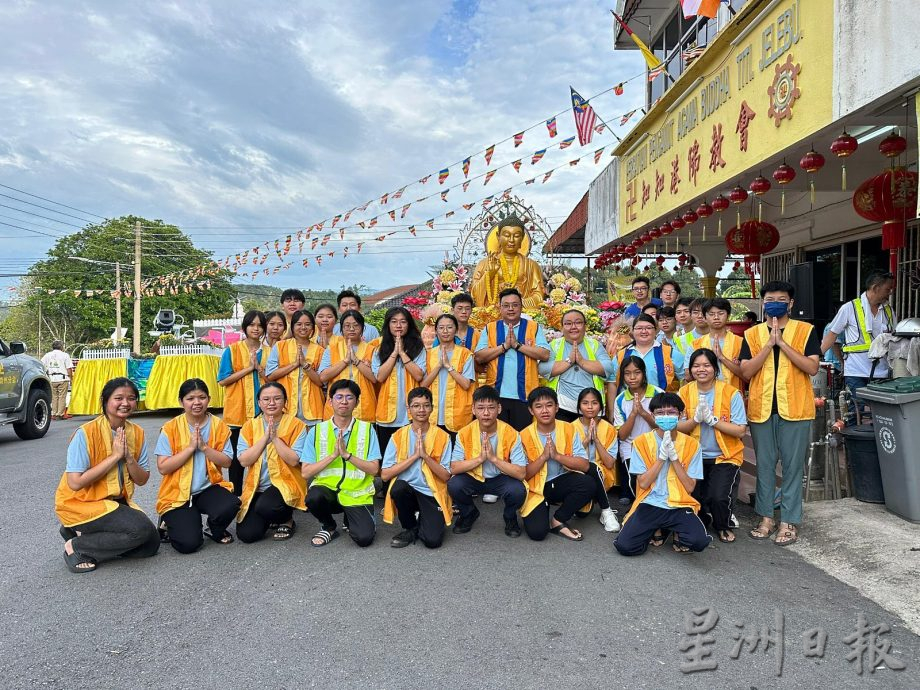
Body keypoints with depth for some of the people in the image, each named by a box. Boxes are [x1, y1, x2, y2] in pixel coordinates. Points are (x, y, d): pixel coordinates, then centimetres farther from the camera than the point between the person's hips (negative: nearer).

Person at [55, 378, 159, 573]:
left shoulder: (136, 433, -1)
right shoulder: (86, 433, -18)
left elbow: (142, 480, 1)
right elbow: (75, 483, -23)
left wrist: (128, 457, -18)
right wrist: (115, 456, -23)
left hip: (116, 501, 7)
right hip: (80, 504, -7)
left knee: (151, 544, -6)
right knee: (141, 529, -24)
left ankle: (87, 535, 7)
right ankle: (75, 546, -6)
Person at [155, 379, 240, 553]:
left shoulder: (219, 426, 0)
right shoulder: (170, 428, -7)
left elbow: (226, 462, -4)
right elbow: (163, 468, -11)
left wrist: (204, 446, -17)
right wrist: (190, 447, -18)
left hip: (209, 488, 2)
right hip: (177, 493, -2)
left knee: (231, 505, -30)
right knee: (189, 543, -19)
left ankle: (215, 530, 5)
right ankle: (170, 525, 17)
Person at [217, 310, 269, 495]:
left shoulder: (268, 352, 10)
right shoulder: (232, 350, 2)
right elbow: (223, 380, -5)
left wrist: (259, 368, -10)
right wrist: (249, 368, -11)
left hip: (262, 412, 2)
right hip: (238, 411, -2)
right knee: (238, 457, 4)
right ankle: (236, 495, 13)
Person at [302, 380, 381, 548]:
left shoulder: (367, 429, 0)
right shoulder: (317, 431, 1)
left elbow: (374, 469, -6)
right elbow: (306, 473, -4)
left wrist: (347, 455, -18)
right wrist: (333, 455, -16)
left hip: (357, 493, 0)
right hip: (327, 489, 1)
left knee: (364, 538, -21)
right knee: (313, 498, -33)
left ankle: (349, 519, 17)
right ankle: (329, 527, 2)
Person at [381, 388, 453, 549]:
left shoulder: (442, 437, -3)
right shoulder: (398, 436, -2)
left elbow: (445, 476, -7)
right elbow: (385, 475, -9)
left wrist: (425, 455, -20)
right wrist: (414, 456, -17)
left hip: (432, 494, -1)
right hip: (406, 492, 2)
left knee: (432, 540, -23)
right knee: (398, 486, -33)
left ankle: (422, 521, 13)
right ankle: (410, 528, -4)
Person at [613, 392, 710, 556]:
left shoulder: (691, 444, 2)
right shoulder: (642, 442, 0)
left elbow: (690, 487, -3)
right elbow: (643, 483, -6)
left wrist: (674, 456, -12)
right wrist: (662, 456, -13)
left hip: (680, 506, 0)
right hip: (649, 505, 1)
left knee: (698, 541, -30)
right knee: (625, 546, -21)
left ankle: (678, 532, 7)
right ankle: (657, 529, 11)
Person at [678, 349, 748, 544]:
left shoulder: (731, 393, -7)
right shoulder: (684, 393, 2)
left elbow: (741, 431, -11)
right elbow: (678, 428, 0)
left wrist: (712, 419, -20)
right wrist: (696, 419, -19)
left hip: (725, 457, -2)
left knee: (719, 498, -22)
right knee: (690, 496, -18)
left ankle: (723, 526, 13)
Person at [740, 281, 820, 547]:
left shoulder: (806, 330, 1)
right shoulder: (752, 334, 6)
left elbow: (812, 367, -10)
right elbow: (746, 372, -4)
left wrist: (782, 343, -16)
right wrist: (769, 344, -13)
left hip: (795, 408, -2)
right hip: (761, 408, 2)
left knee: (793, 466, 4)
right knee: (764, 465, 10)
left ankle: (789, 522, 14)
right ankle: (766, 518, 22)